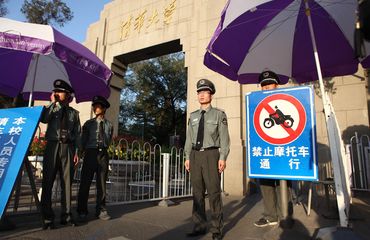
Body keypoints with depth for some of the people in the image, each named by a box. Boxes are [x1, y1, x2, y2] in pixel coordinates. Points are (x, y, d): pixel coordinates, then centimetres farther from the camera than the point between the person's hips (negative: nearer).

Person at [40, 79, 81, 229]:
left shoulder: (74, 113, 14)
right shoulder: (52, 109, 12)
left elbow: (77, 134, 10)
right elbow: (43, 119, -12)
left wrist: (76, 152, 2)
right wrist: (53, 103, -4)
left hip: (68, 147, 1)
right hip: (52, 145, 0)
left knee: (67, 182, 3)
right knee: (48, 181, -2)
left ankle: (66, 215, 11)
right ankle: (47, 217, 5)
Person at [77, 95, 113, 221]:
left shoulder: (109, 125, 9)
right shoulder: (88, 123, 7)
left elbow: (108, 142, 11)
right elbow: (83, 141, 7)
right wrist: (83, 151, 4)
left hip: (103, 154, 1)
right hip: (90, 153, -1)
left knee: (101, 183, 7)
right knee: (85, 183, 1)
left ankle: (101, 210, 17)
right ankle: (82, 211, 14)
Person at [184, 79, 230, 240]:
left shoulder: (219, 114, 3)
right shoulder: (193, 116, 15)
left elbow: (224, 137, -4)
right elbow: (189, 138, 13)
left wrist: (223, 158, -13)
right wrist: (187, 157, 7)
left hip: (211, 155, -4)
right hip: (195, 155, 5)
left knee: (214, 191, -2)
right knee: (197, 192, 8)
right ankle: (199, 226, 19)